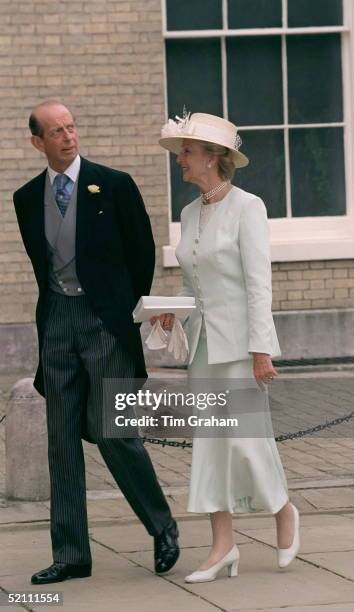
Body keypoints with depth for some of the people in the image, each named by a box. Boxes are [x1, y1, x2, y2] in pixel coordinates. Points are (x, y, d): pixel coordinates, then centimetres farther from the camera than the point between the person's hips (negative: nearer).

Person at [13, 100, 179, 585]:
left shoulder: (114, 186, -3)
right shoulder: (28, 198, 8)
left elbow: (143, 253, 4)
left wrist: (129, 310, 8)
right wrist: (55, 310, 14)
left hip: (106, 319, -4)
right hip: (57, 322, 4)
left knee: (110, 429, -9)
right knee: (62, 439, 4)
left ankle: (162, 527, 11)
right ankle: (70, 554, 8)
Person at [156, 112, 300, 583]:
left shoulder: (247, 207, -11)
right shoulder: (190, 214, 12)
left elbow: (259, 283, -15)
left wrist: (260, 350, -19)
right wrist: (173, 310, -1)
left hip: (241, 340, -7)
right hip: (205, 342, 7)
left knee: (245, 437, -8)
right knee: (209, 441, 1)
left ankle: (283, 511, 18)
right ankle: (223, 546, 1)